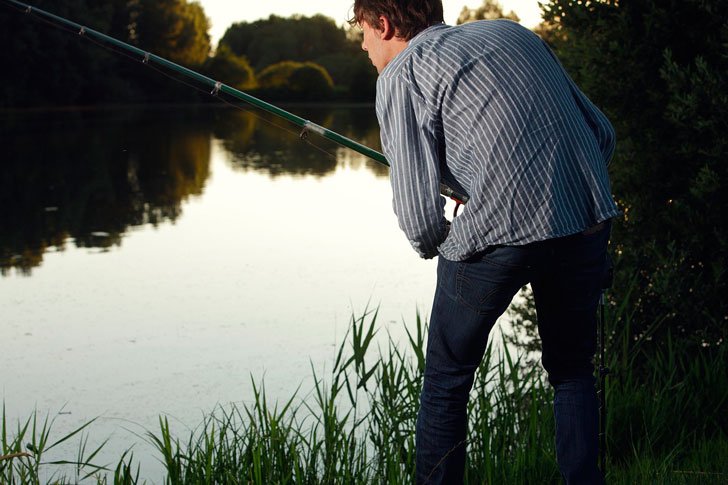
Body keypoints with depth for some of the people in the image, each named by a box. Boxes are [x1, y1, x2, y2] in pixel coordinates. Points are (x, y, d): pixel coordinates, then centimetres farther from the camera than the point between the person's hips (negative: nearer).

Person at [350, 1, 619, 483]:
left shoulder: (402, 74, 4)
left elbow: (419, 212, -5)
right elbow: (602, 134, 19)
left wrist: (432, 244, 17)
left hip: (499, 234, -5)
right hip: (590, 222, 6)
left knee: (447, 378, 16)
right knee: (572, 370, 24)